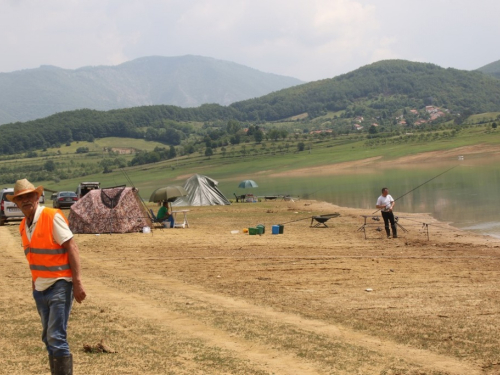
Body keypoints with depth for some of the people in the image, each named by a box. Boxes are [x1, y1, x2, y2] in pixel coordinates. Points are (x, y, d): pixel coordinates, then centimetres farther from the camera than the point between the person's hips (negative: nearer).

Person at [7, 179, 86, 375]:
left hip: (59, 285, -7)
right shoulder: (24, 225, 10)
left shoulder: (52, 217, -12)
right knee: (48, 338, 12)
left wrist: (77, 282, -20)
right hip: (40, 288, 7)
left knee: (56, 338, -10)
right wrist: (34, 282, 14)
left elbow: (72, 248, -15)